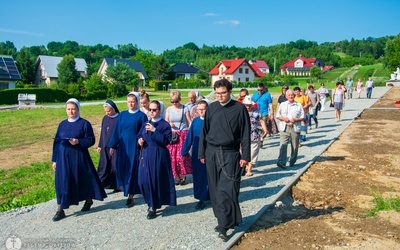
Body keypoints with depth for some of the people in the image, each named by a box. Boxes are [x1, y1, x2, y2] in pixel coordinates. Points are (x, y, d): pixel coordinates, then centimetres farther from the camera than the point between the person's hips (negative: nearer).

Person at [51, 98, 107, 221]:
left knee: (83, 179, 8)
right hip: (63, 158, 4)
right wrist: (54, 159, 7)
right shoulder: (62, 124, 9)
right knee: (62, 182, 2)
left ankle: (88, 200, 33)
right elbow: (56, 142, 10)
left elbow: (91, 140, -6)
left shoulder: (84, 123, -4)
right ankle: (60, 210, 9)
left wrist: (78, 141, -23)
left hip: (79, 157, -4)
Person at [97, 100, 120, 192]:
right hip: (105, 148, 5)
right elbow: (102, 132, 15)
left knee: (115, 167, 3)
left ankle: (117, 186, 16)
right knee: (103, 167, 7)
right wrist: (100, 145, 15)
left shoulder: (119, 118, -8)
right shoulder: (105, 118, 8)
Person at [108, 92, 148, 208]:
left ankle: (130, 196, 9)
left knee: (132, 170, 0)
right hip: (122, 147, 4)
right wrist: (113, 146, 6)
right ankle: (126, 189, 31)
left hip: (134, 147, -4)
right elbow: (117, 131, 9)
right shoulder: (122, 115, 8)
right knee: (122, 169, 7)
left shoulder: (142, 116, -3)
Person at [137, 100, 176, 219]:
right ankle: (152, 204, 24)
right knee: (143, 181, 5)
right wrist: (140, 140, -2)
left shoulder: (165, 125, -6)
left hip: (158, 156, -6)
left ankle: (153, 207, 13)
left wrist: (154, 131, -22)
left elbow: (166, 140, -17)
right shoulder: (146, 124, 13)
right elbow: (139, 136, 21)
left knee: (156, 180, -1)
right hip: (146, 155, 6)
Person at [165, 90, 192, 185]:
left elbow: (189, 122, 1)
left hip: (183, 134, -3)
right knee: (172, 157, 1)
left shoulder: (185, 109, -1)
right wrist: (169, 124, -9)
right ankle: (177, 176, 14)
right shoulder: (168, 109, 8)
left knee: (181, 156, -9)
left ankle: (183, 176, 8)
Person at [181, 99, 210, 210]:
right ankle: (201, 199, 23)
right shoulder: (195, 121, 4)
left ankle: (211, 196, 23)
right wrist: (184, 151, 7)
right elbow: (189, 137, 7)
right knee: (198, 176, 10)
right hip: (197, 154, 4)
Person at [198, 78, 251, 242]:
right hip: (212, 153, 4)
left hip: (230, 154, -4)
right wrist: (202, 153, 9)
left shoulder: (239, 108, -4)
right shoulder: (211, 108, 5)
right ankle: (224, 220, 24)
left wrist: (245, 156, -8)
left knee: (227, 189, -6)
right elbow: (204, 132, 10)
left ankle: (224, 225, 3)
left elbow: (245, 134, -4)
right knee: (215, 188, 9)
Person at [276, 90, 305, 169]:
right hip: (284, 128, 0)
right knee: (283, 145, -13)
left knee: (295, 147, 6)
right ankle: (281, 162, -18)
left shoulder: (299, 106, 9)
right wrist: (283, 118, -9)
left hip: (295, 128, 1)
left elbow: (302, 117, 7)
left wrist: (296, 119, -12)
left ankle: (292, 162, 22)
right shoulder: (282, 105, 12)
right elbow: (277, 116, 11)